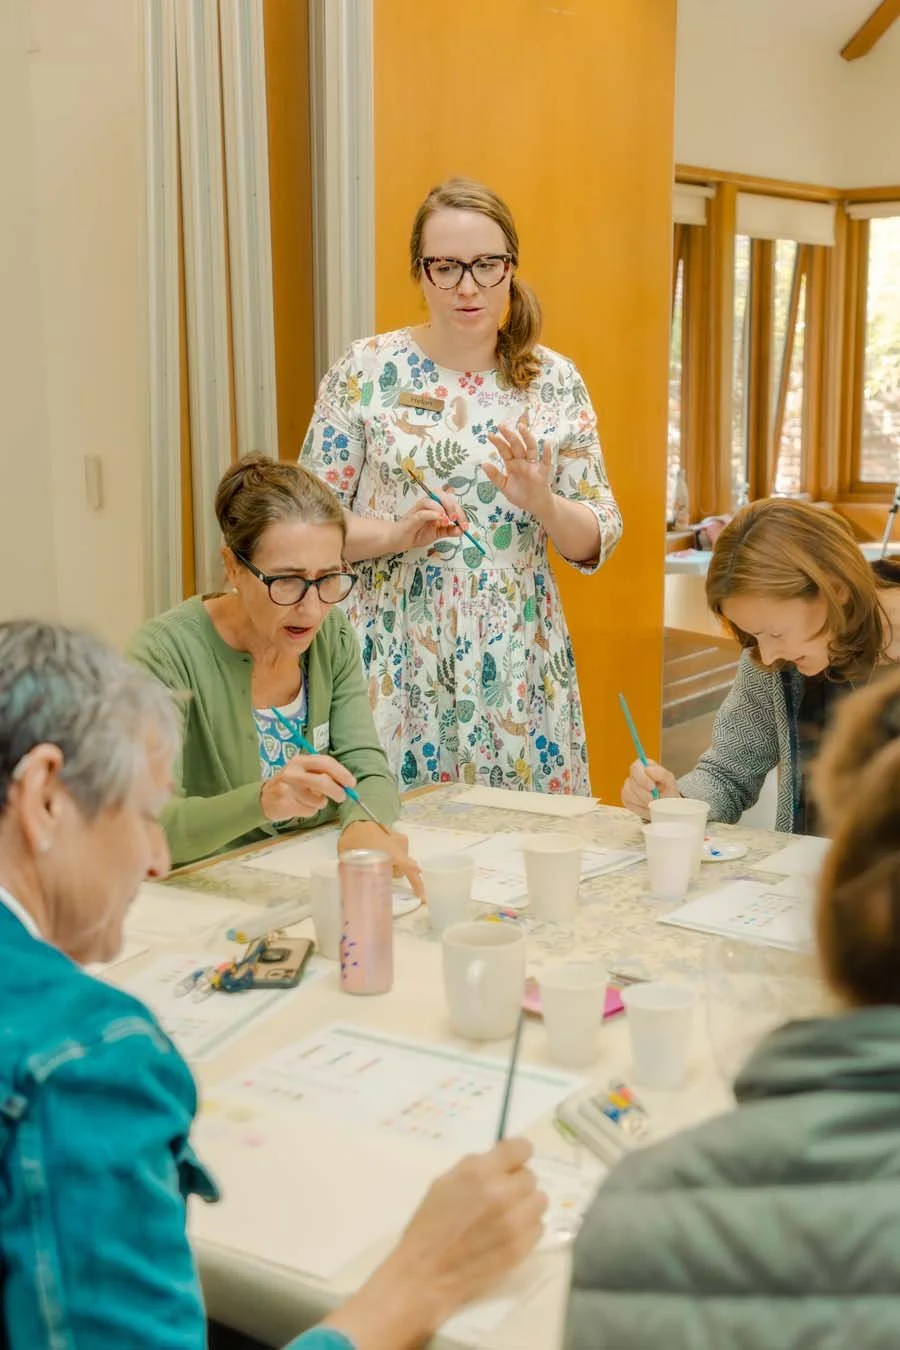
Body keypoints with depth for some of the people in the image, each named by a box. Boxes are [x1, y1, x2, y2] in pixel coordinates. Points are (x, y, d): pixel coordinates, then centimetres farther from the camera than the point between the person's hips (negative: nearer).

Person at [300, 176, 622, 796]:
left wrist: (542, 503, -14)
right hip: (397, 663, -1)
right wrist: (398, 533, -16)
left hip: (517, 667, 2)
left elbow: (599, 539, 5)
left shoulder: (555, 380, 4)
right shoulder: (366, 370, -1)